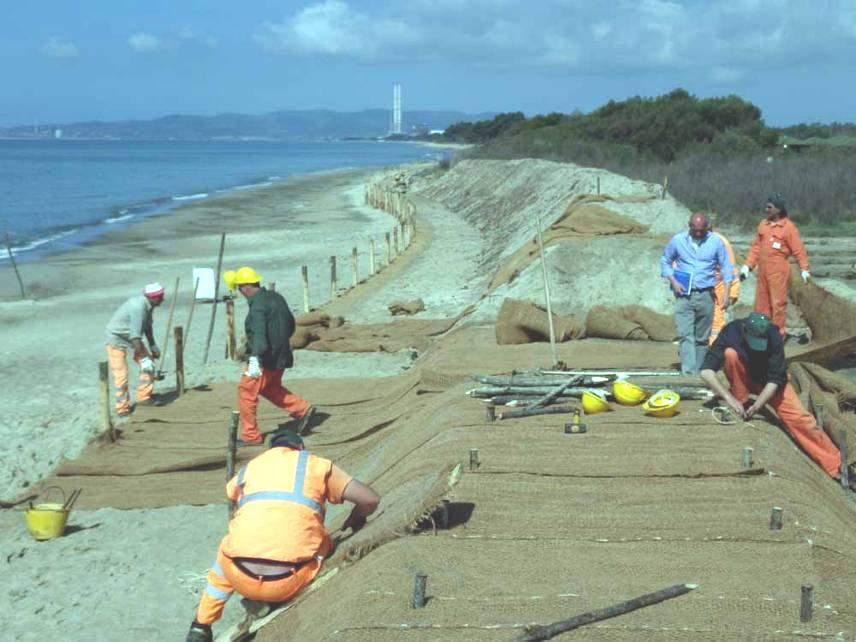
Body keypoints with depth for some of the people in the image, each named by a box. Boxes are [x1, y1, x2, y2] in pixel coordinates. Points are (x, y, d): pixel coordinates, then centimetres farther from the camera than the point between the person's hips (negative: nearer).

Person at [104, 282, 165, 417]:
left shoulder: (148, 304, -6)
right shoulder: (138, 307, -33)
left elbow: (147, 326, 9)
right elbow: (136, 334, -30)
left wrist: (153, 346, 11)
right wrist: (140, 353, -24)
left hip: (131, 338, 9)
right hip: (117, 339, -9)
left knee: (149, 365, 3)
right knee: (121, 374, -7)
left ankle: (144, 397, 13)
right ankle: (122, 407, 5)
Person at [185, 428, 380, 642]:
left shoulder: (249, 468, 21)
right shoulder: (317, 464, 13)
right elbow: (370, 500, 7)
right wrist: (356, 519, 30)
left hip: (241, 578, 2)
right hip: (289, 584, -2)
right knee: (322, 544, 28)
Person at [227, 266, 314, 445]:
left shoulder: (258, 306, -20)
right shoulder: (275, 297, 8)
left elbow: (259, 333, -35)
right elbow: (291, 324, 20)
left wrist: (254, 359, -44)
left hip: (266, 358, -9)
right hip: (280, 356, 9)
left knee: (246, 393, 2)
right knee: (271, 388, 28)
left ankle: (251, 435, 8)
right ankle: (303, 409, 19)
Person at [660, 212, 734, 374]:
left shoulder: (716, 242, 1)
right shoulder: (678, 240, 2)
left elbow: (726, 268, 6)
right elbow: (665, 261, 12)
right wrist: (673, 281, -4)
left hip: (705, 295, 1)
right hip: (683, 295, -1)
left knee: (702, 337, 9)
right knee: (685, 334, -12)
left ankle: (700, 370, 19)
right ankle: (689, 370, -18)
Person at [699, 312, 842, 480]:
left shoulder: (773, 337, -29)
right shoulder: (731, 332, -30)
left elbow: (775, 379, -25)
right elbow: (706, 371, -34)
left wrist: (757, 406, -37)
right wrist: (729, 397, -44)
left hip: (767, 380, 0)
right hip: (743, 378, 0)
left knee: (797, 416, -18)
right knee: (730, 353, -30)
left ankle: (835, 466, -12)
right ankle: (741, 400, -13)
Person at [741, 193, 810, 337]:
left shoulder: (788, 227, -8)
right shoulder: (763, 225, 10)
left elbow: (798, 250, -8)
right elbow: (756, 247, 13)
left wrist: (804, 269, -12)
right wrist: (748, 265, 8)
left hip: (779, 271, -6)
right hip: (763, 270, 6)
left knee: (778, 303, -3)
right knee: (761, 302, 9)